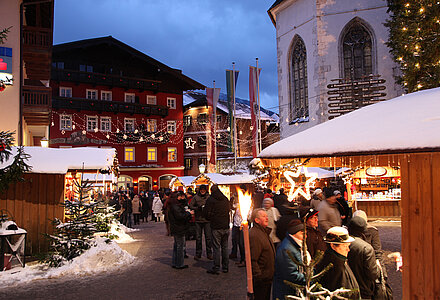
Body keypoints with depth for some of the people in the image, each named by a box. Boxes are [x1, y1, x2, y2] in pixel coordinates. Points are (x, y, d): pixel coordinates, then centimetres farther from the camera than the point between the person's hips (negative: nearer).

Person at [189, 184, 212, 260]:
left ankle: (209, 253, 14)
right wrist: (198, 208, -13)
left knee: (208, 237, 3)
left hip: (207, 220, -1)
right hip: (198, 220, 1)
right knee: (198, 237, 7)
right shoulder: (196, 197, 3)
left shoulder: (209, 197, 1)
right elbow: (191, 206, 2)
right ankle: (198, 253, 18)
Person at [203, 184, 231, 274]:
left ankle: (216, 268, 3)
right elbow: (229, 209, 16)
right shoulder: (225, 199, 6)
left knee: (216, 247, 0)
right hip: (226, 226, 5)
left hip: (216, 227, -5)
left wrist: (210, 219, 11)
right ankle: (225, 267, 19)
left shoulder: (210, 199, -8)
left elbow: (206, 213, -8)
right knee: (225, 247, 13)